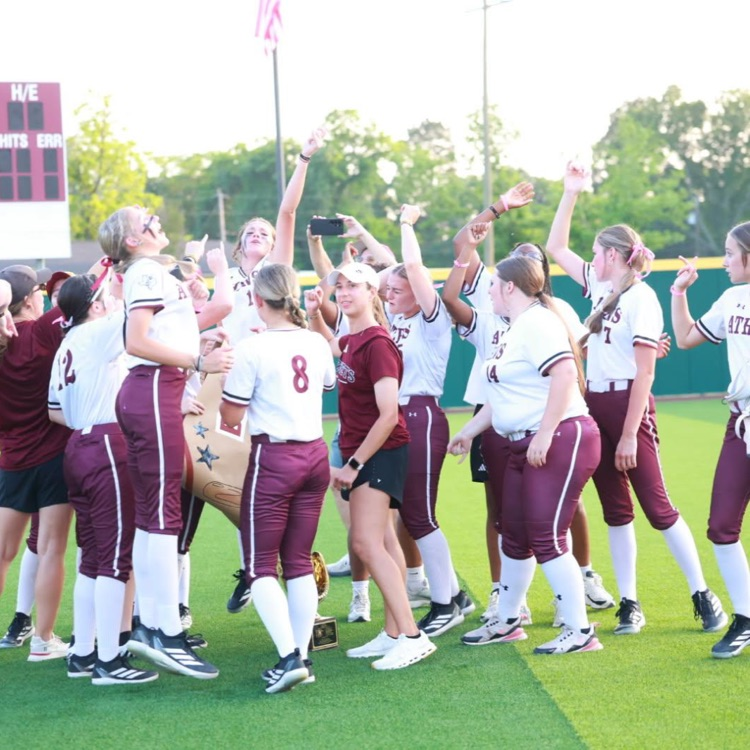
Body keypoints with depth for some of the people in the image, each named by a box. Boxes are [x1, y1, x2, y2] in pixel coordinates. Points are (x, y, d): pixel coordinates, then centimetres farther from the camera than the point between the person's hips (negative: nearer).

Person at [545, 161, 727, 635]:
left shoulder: (641, 298, -13)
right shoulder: (601, 286, 10)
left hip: (629, 408, -8)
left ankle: (704, 596, 2)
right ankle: (629, 604, 10)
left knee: (657, 505, -6)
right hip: (596, 406, 8)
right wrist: (571, 195, 13)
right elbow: (556, 248, 21)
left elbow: (644, 373, -16)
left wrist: (629, 436, -19)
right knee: (616, 509, 7)